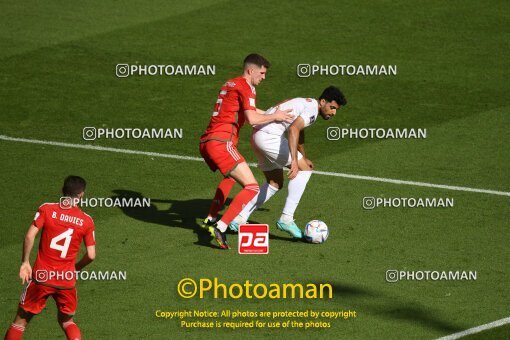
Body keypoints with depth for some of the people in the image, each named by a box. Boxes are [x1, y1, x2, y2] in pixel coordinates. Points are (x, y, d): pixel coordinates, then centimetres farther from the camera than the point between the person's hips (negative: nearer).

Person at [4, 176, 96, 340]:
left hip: (41, 276, -1)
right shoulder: (86, 221, -1)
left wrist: (25, 262, -4)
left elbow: (29, 236, -14)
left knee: (20, 321, 12)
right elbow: (91, 255, -2)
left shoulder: (47, 209, -5)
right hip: (67, 279, 1)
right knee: (67, 321, 22)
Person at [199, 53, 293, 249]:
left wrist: (273, 114, 36)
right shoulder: (246, 87, -4)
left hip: (205, 142, 10)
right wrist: (275, 117, 0)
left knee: (231, 176, 36)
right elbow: (252, 119, -16)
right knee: (252, 187, -11)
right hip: (221, 143, -9)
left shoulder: (229, 84, 24)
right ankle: (221, 228, -23)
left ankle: (211, 220, 32)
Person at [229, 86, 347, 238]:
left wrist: (304, 158, 51)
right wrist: (295, 161, -36)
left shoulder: (307, 104, 22)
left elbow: (299, 132, 39)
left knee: (275, 184, 18)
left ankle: (239, 220, 17)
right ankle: (286, 218, -12)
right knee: (305, 169, -7)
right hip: (269, 136, -10)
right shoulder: (312, 109, -11)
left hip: (257, 136, 10)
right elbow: (293, 129, -29)